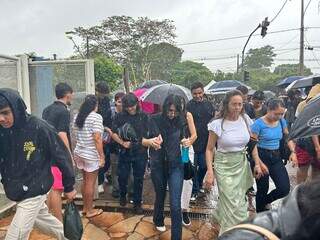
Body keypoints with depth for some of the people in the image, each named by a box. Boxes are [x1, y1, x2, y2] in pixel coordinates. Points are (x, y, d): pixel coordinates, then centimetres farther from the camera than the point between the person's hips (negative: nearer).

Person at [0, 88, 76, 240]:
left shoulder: (39, 128, -20)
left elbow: (62, 156, -13)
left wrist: (69, 187, -6)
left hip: (34, 192, -5)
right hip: (16, 193, 6)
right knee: (44, 221, 23)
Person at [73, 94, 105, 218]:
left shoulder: (78, 116, 8)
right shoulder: (96, 117, -15)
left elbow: (77, 135, 14)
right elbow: (97, 139, -20)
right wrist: (102, 156, -16)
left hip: (79, 153, 7)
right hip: (92, 155, -7)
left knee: (85, 181, 19)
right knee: (90, 183, 5)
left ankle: (85, 207, 31)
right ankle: (89, 210, 17)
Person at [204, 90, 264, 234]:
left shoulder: (246, 119, -3)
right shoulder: (218, 124, -13)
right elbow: (209, 149, -7)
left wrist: (257, 163, 3)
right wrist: (210, 172, -14)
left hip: (242, 164, 4)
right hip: (224, 166, -4)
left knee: (239, 200, 15)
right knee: (232, 203, -1)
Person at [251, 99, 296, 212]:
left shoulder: (282, 121, 4)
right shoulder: (258, 123, -14)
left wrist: (293, 151, -1)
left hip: (276, 157, 5)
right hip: (262, 156, -5)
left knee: (285, 188, -2)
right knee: (263, 189, 5)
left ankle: (265, 201, 28)